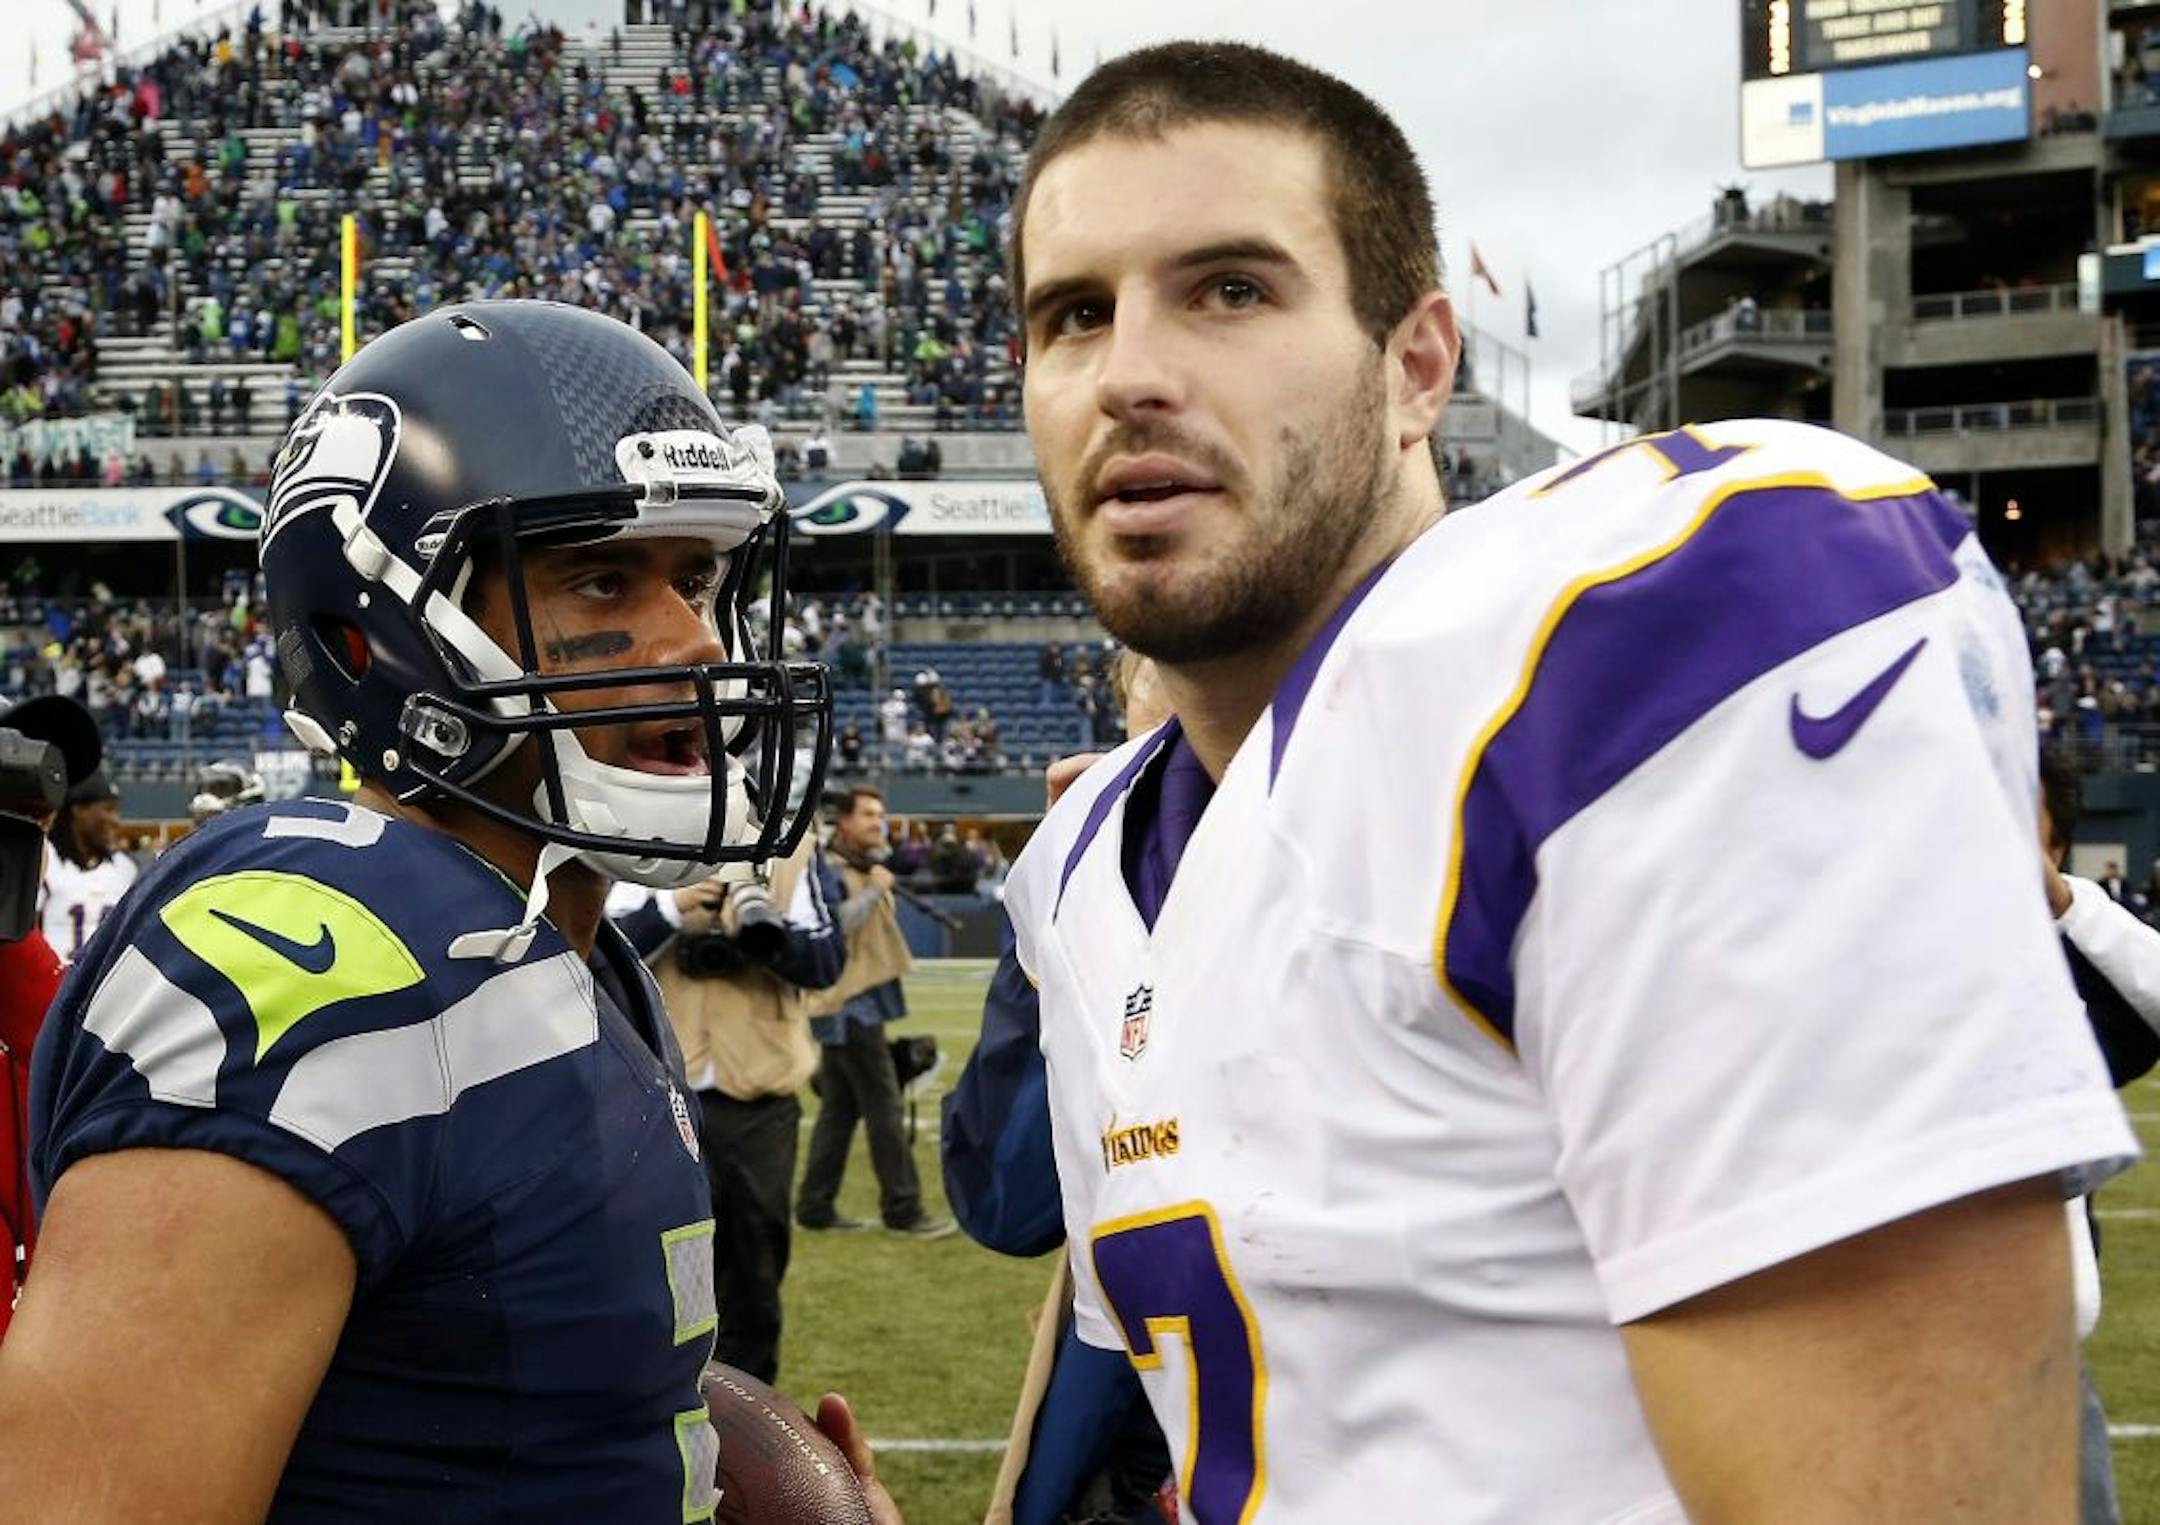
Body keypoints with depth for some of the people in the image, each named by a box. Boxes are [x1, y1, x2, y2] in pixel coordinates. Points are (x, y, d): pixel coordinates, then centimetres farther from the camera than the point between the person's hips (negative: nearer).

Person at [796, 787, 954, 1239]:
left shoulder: (868, 868, 19)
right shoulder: (828, 870, -11)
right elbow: (830, 926, -24)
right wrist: (873, 891, -21)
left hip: (861, 1004, 10)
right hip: (848, 1003, -10)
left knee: (840, 1108, 11)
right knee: (883, 1105, -9)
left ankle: (815, 1207, 15)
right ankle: (903, 1209, -6)